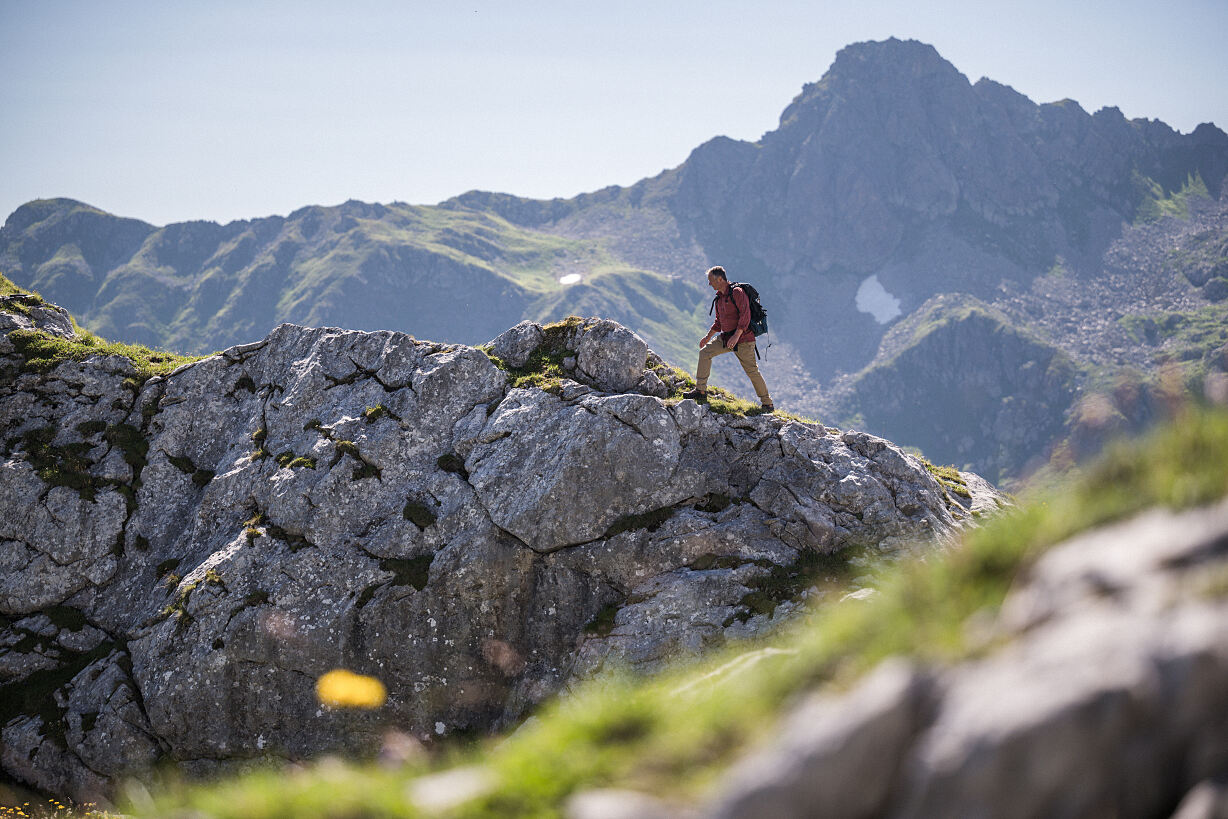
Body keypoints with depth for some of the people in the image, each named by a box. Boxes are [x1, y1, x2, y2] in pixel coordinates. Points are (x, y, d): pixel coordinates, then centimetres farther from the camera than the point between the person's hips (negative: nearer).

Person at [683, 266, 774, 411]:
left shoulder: (737, 293, -14)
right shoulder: (720, 297, 13)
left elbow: (745, 316, -23)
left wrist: (736, 336, -31)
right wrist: (708, 337, 20)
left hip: (743, 339, -8)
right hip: (726, 338, 8)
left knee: (751, 370, -6)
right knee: (705, 352, -3)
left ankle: (767, 403, 5)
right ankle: (701, 391, -1)